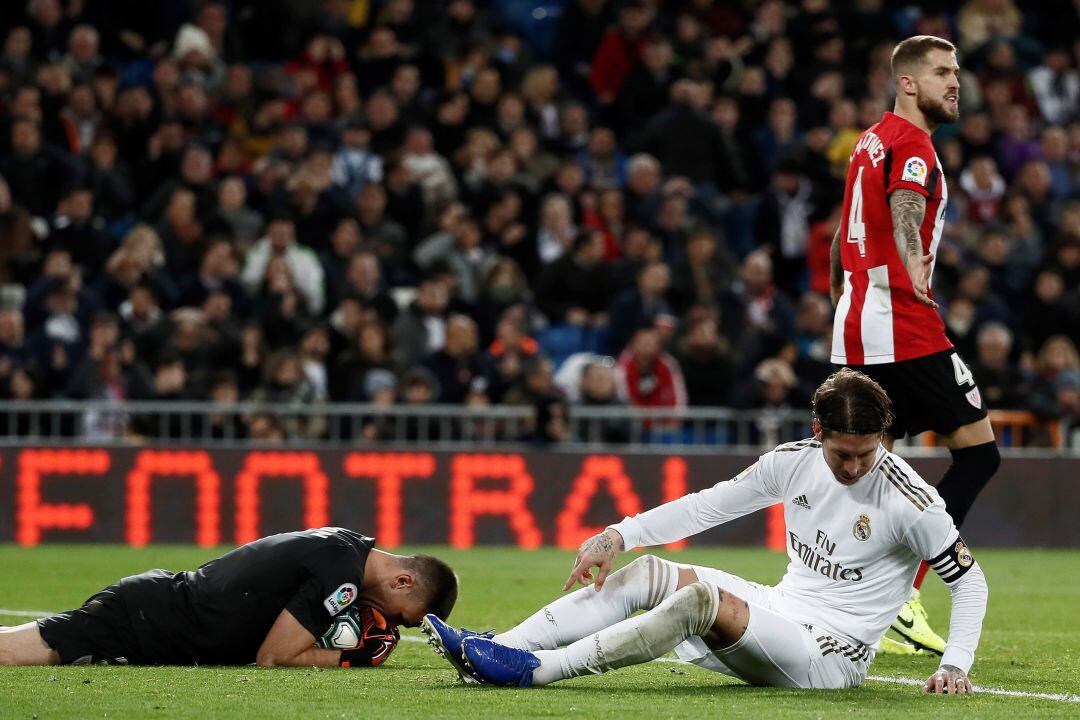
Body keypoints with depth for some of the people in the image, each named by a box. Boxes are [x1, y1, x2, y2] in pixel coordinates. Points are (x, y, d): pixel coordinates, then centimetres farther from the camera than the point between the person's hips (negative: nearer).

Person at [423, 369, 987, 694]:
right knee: (648, 574, -6)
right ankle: (490, 650, -15)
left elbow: (970, 582, -8)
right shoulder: (794, 462, 1)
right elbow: (711, 504, 8)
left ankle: (537, 669, -33)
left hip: (830, 657, -7)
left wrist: (954, 667, -18)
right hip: (781, 611, 7)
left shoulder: (909, 501, -15)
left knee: (701, 599, -30)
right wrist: (617, 536, 0)